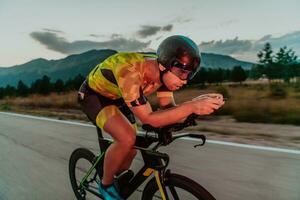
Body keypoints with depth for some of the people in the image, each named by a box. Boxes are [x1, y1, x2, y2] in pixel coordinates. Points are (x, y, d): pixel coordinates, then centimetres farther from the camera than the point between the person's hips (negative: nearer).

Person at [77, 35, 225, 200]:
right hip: (93, 95, -6)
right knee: (127, 138, -29)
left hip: (115, 98, 7)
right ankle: (106, 185, -1)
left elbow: (168, 109, -16)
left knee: (131, 150, 5)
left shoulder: (164, 73, -18)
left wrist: (195, 103, -34)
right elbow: (148, 119, -39)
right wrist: (191, 107, -47)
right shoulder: (130, 71, -40)